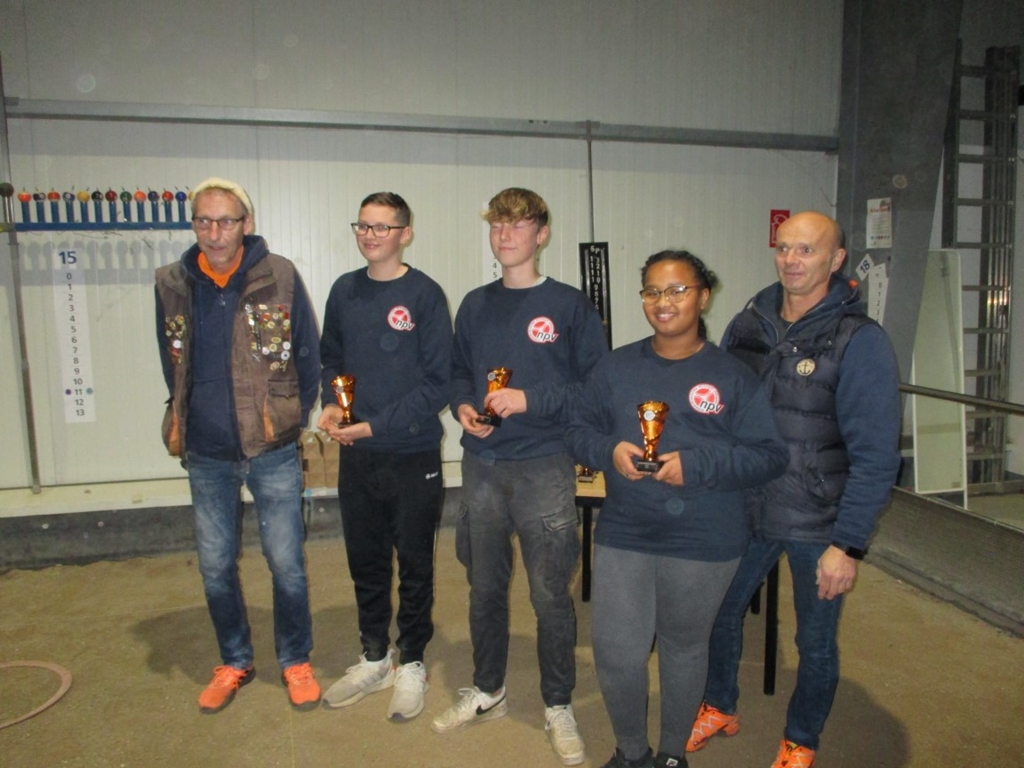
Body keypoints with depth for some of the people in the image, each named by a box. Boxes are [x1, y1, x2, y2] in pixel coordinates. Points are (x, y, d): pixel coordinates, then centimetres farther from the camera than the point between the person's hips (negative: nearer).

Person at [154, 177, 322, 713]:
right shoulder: (172, 284, 1)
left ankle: (296, 660, 28)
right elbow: (172, 364, 13)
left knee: (286, 564, 6)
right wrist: (185, 423, 11)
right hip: (205, 456, 3)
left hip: (272, 451, -3)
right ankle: (234, 662, 35)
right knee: (215, 567, 13)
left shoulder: (279, 277, -7)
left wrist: (294, 419, 2)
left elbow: (309, 356, 0)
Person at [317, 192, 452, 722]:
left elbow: (437, 383, -12)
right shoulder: (344, 291, 5)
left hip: (413, 456, -4)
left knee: (414, 564, 10)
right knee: (365, 562, 16)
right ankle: (374, 659, 35)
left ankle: (411, 664, 29)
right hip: (356, 457, 5)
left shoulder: (424, 295, -10)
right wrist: (331, 405, -3)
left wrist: (376, 424, -17)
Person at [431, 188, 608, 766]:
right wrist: (464, 406, -4)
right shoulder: (475, 305, 10)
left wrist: (530, 400, -16)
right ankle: (488, 693, 35)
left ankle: (559, 707, 24)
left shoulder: (570, 305, -4)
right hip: (482, 466, 4)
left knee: (551, 594, 4)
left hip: (544, 468, -4)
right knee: (485, 587, 16)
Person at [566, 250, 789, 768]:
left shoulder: (733, 376, -3)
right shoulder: (616, 367, 5)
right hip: (622, 534, 2)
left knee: (684, 647, 18)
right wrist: (608, 451, -15)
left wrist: (695, 465, -20)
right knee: (615, 651, 2)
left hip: (704, 543, -1)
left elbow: (769, 455, -7)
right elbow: (579, 430, 7)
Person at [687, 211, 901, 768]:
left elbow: (876, 456, -15)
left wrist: (848, 545, -17)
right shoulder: (746, 325, 1)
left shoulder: (860, 341, -14)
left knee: (815, 642, 14)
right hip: (744, 511, 4)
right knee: (717, 611, 18)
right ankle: (719, 709, 46)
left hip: (819, 526, -4)